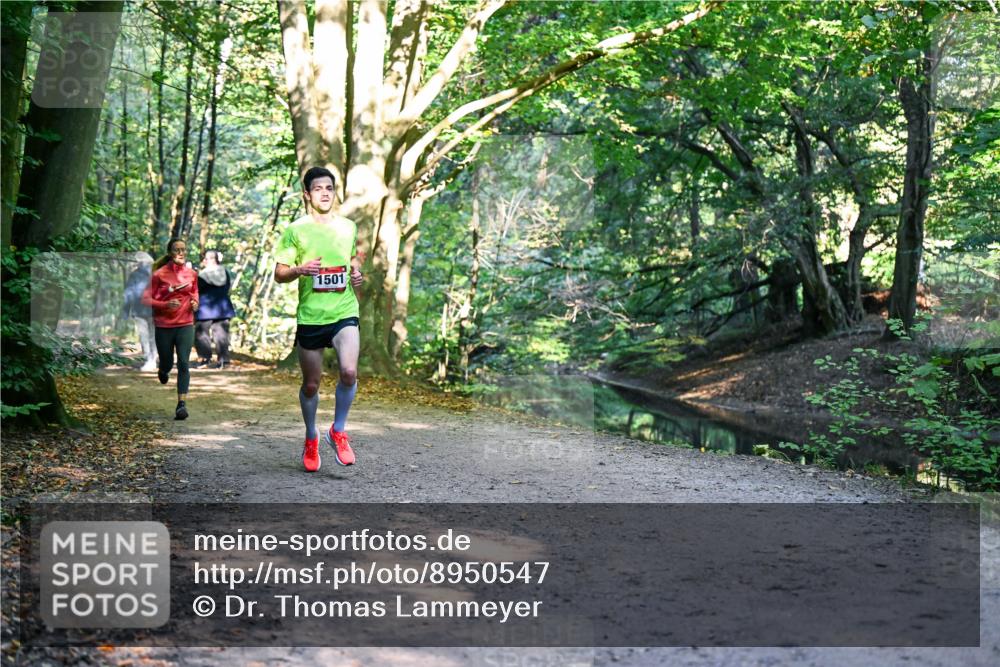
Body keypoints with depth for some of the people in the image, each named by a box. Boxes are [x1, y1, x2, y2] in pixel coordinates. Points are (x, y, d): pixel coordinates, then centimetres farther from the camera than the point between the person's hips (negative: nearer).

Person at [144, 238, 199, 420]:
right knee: (167, 363, 11)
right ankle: (163, 370, 51)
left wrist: (195, 301, 0)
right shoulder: (160, 274, -8)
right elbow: (147, 299, -6)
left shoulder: (192, 273, 3)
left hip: (185, 325, 1)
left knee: (183, 363, -10)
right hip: (164, 326, -1)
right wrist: (165, 305, -22)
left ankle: (182, 404, -10)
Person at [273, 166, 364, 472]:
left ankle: (338, 432, 2)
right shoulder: (295, 230, -1)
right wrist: (300, 269, -21)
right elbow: (279, 274, -1)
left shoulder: (348, 227, 9)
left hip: (344, 311, 1)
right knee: (311, 384, 8)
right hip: (309, 316, -1)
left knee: (349, 371, -20)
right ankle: (311, 439, 31)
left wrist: (357, 273, 4)